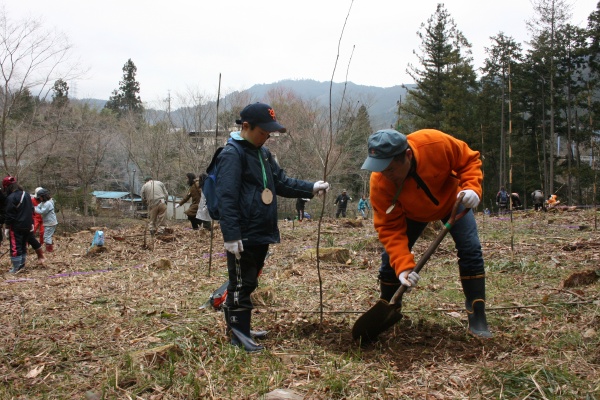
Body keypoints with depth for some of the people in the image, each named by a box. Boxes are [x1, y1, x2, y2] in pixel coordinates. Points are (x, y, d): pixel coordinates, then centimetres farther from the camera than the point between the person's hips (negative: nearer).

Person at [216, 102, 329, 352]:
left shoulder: (263, 153, 15)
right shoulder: (232, 155, -14)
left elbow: (282, 183, 19)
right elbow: (227, 198, -20)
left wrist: (311, 188, 6)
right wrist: (231, 235, -25)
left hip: (261, 235, 9)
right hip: (243, 237, -9)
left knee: (248, 283, 17)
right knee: (241, 284, -1)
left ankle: (240, 328, 29)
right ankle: (239, 334, 9)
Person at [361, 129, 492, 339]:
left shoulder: (436, 143, -40)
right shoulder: (379, 183, -36)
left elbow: (469, 160, -20)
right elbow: (390, 228, -31)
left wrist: (471, 188, -38)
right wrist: (403, 266, -41)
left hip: (451, 198, 0)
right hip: (411, 213, 0)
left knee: (471, 250, -14)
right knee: (391, 257, -8)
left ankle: (478, 320, -3)